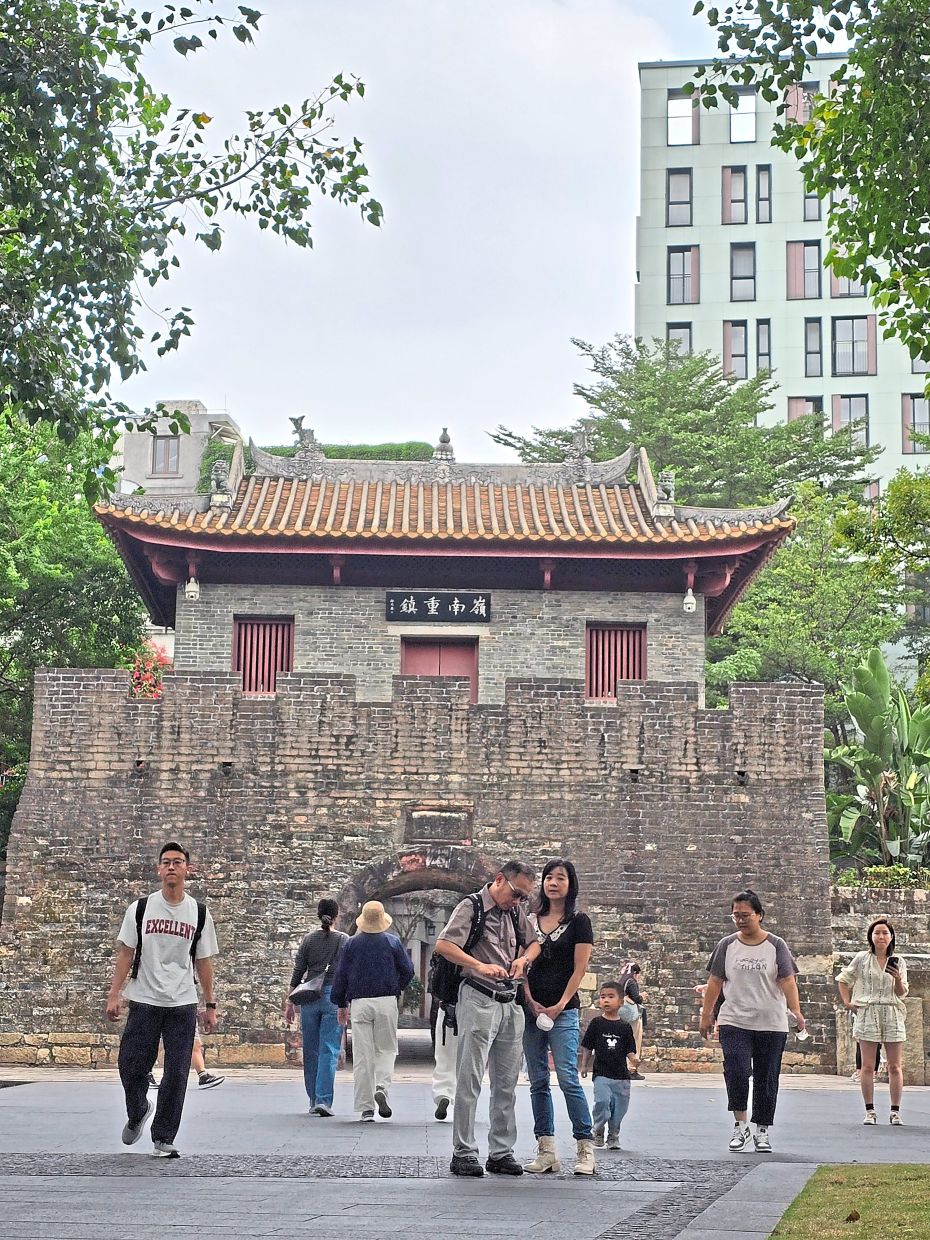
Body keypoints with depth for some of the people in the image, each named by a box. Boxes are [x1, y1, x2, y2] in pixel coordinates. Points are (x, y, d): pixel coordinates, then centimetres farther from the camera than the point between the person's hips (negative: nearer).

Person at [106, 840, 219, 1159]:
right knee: (131, 1066, -2)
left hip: (183, 1004, 1)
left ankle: (163, 1139, 10)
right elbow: (126, 953, 5)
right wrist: (114, 995, -2)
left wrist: (210, 1005, 8)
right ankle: (138, 1112, 29)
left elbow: (203, 962, 10)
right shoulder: (140, 908, 3)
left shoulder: (199, 914, 6)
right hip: (144, 1001, -1)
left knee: (176, 1075, -1)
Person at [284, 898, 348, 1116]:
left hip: (309, 997, 3)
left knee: (311, 1051, 11)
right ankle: (324, 1100, -15)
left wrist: (289, 1003, 12)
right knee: (329, 1050, -4)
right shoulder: (343, 940, 0)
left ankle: (314, 1101, 16)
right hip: (333, 996, -3)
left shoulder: (308, 940, 7)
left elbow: (297, 973, 7)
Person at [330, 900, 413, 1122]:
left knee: (362, 1056, 3)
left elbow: (340, 975, 6)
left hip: (359, 1002, 1)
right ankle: (382, 1088, -15)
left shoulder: (352, 944, 5)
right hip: (386, 1001, -1)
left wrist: (341, 1005, 14)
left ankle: (366, 1108, 1)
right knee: (386, 1049, 11)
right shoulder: (393, 942, 3)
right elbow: (408, 970, 4)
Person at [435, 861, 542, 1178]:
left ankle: (502, 1152, 16)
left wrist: (524, 958, 3)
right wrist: (480, 966, -28)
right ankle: (463, 1153, -2)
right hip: (478, 1001, -7)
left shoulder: (516, 911, 15)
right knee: (469, 1080, -6)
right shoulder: (471, 907, -6)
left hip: (511, 1005, 7)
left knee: (506, 1084, 9)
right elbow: (443, 945, -17)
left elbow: (534, 943, 27)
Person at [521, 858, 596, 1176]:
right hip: (532, 1009, 4)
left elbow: (579, 969, -2)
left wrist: (559, 1006, -10)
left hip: (564, 1012, -4)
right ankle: (546, 1150, 7)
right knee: (537, 1082, 3)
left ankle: (586, 1147, -7)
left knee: (568, 1078, -13)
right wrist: (530, 1001, -4)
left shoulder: (578, 921, 2)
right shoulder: (530, 920, 13)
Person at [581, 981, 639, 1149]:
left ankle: (613, 1136, 22)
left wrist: (634, 1059, -13)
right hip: (602, 1073, -2)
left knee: (619, 1107, 3)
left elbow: (629, 1050, 7)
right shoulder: (596, 1023, 2)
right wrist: (584, 1065, 5)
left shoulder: (625, 1027, 5)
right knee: (602, 1101, -19)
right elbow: (587, 1046, 8)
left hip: (621, 1074, 2)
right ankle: (598, 1130, 4)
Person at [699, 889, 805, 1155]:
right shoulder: (726, 945, 7)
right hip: (734, 1023, 0)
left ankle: (762, 1131, 17)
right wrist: (706, 1015, 9)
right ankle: (740, 1126, -3)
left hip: (771, 1025, 0)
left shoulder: (776, 946, 3)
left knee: (766, 1079, 5)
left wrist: (796, 1010, -16)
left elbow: (787, 981, -3)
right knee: (736, 1071, -17)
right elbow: (715, 982, 11)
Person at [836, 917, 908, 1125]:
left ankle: (895, 1112, 5)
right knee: (867, 1066, -2)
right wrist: (847, 1002, 6)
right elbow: (843, 979, 16)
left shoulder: (898, 962, 9)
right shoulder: (862, 959, 5)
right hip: (867, 1015, -1)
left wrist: (898, 979, -12)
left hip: (893, 1016, 1)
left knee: (895, 1066, 0)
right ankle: (869, 1111, 3)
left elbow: (902, 993, 8)